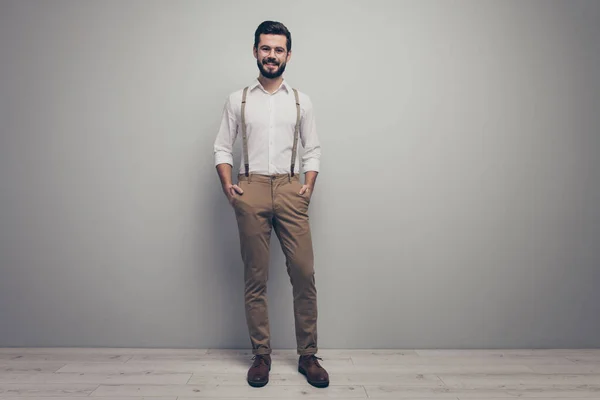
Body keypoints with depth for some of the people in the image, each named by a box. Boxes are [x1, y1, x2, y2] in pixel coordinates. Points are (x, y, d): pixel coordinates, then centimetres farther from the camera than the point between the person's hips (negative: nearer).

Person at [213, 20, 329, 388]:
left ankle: (308, 355, 12)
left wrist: (309, 186, -2)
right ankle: (262, 355, 18)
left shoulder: (301, 101, 13)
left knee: (304, 274, -3)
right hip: (251, 192, 0)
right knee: (255, 278, 4)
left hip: (291, 190, 1)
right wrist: (228, 186, -4)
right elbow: (223, 148, 10)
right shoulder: (238, 100, 12)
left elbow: (313, 150, 12)